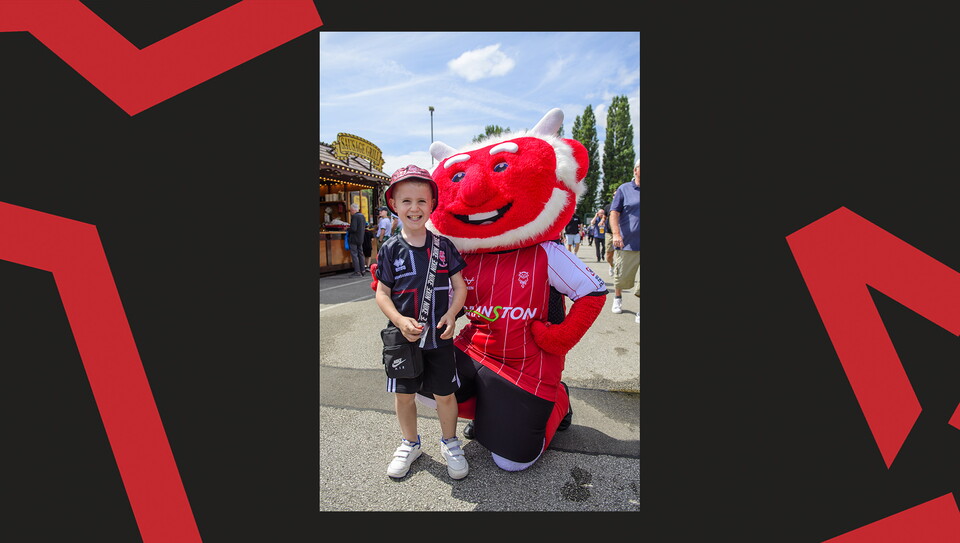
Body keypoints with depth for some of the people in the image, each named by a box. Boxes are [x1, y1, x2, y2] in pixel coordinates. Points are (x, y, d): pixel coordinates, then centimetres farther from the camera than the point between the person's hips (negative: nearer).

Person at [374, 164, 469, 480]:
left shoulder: (443, 245, -3)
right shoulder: (390, 249, -3)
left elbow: (460, 286, 1)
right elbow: (382, 293, -2)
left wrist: (452, 314, -16)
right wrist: (400, 320, -18)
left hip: (439, 335, 0)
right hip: (402, 335, 1)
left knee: (445, 393, 10)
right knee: (403, 393, 14)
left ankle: (449, 443, 36)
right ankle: (409, 443, 40)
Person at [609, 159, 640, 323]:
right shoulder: (624, 189, 3)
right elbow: (614, 213, -3)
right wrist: (616, 234, -16)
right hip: (628, 244, -1)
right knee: (623, 277, 9)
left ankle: (641, 312, 11)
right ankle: (617, 298, 38)